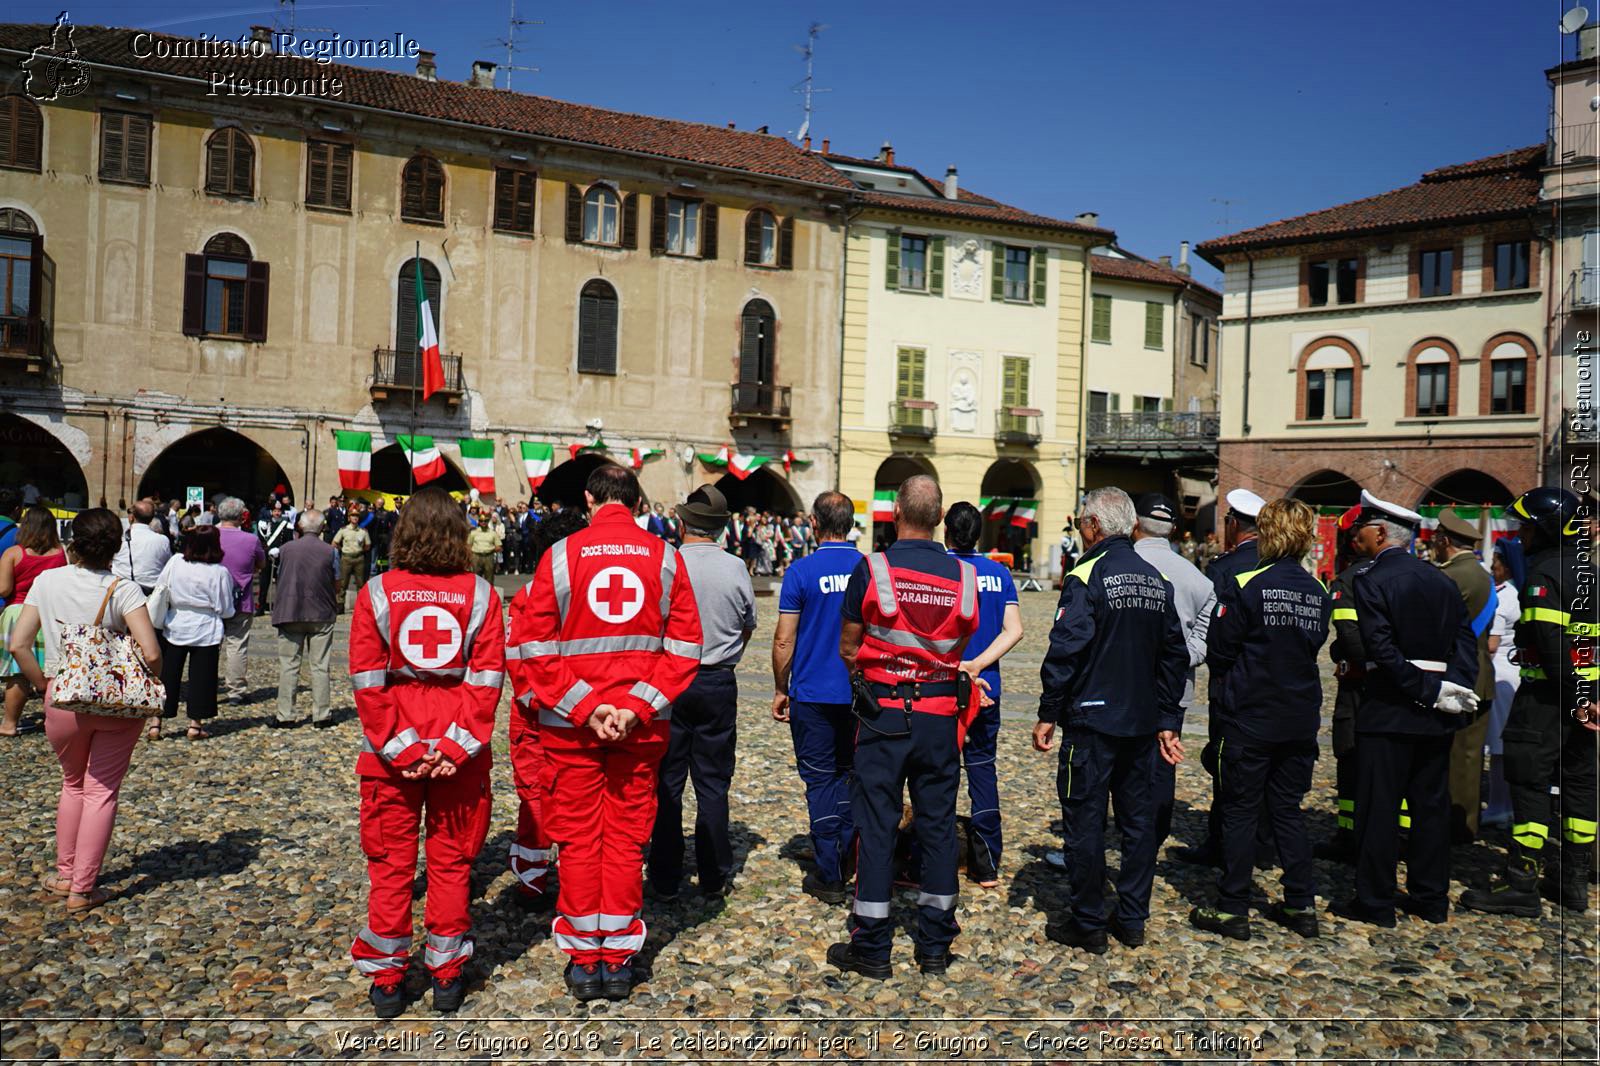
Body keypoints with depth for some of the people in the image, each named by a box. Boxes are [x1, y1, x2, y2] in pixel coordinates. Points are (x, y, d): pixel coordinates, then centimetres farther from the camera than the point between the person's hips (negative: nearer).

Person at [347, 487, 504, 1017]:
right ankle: (447, 975, 22)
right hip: (460, 753, 1)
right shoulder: (480, 594, -4)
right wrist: (458, 745, -9)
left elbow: (368, 682, -9)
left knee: (390, 863, 12)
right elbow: (487, 678, -10)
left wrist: (400, 748, -7)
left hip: (391, 754, 0)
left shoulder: (377, 593, -5)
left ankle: (387, 978, 22)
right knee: (451, 861, 13)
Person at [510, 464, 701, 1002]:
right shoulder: (665, 557, 0)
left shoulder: (561, 554, -4)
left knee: (578, 840, 10)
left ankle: (583, 958, 20)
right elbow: (684, 646, -3)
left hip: (569, 725, -1)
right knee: (626, 839, 11)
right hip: (643, 726, 1)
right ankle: (618, 960, 18)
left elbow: (533, 644, -8)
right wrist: (638, 706, -7)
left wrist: (582, 706, -9)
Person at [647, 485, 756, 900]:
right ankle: (714, 877, 16)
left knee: (666, 783, 7)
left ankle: (665, 880, 13)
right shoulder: (736, 569, -5)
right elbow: (747, 629, 9)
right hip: (719, 684, 1)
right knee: (713, 783, 10)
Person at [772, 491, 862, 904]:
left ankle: (828, 877, 10)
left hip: (813, 695, -3)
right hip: (861, 695, 3)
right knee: (850, 775, 18)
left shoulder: (802, 571, -10)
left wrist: (780, 690, 3)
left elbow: (784, 641, -9)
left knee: (820, 781, 5)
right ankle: (845, 861, 25)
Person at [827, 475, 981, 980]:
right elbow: (960, 651, 7)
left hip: (883, 712, -2)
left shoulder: (870, 570, -10)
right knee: (938, 824, 12)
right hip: (941, 716, 3)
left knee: (876, 825, 5)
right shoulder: (964, 576, -2)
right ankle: (935, 946, 21)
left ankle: (872, 946, 12)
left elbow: (848, 649, -3)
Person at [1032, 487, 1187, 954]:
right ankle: (1133, 919, 22)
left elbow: (1065, 652, -17)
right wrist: (1168, 720, 17)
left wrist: (1048, 714, -10)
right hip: (1143, 722, 7)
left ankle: (1087, 924, 10)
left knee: (1084, 820, 2)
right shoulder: (1159, 581, 9)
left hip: (1092, 721, -7)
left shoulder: (1087, 576, -13)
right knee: (1138, 819, 13)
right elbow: (1173, 656, 13)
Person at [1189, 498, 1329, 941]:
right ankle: (1302, 906, 22)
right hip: (1301, 719, 5)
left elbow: (1217, 652, -9)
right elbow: (1316, 646, 13)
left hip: (1250, 719, -5)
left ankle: (1232, 909, 10)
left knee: (1239, 812, 4)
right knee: (1288, 810, 16)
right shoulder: (1318, 592, 1)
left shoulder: (1244, 586, -15)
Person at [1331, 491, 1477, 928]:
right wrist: (1455, 688, -6)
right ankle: (1431, 898, 23)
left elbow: (1382, 650, -21)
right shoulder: (1442, 580, 9)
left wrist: (1430, 691, -16)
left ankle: (1375, 902, 8)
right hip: (1438, 715, 7)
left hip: (1389, 711, -7)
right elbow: (1466, 640, 3)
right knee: (1431, 805, 14)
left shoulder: (1370, 580, -12)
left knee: (1378, 807, 2)